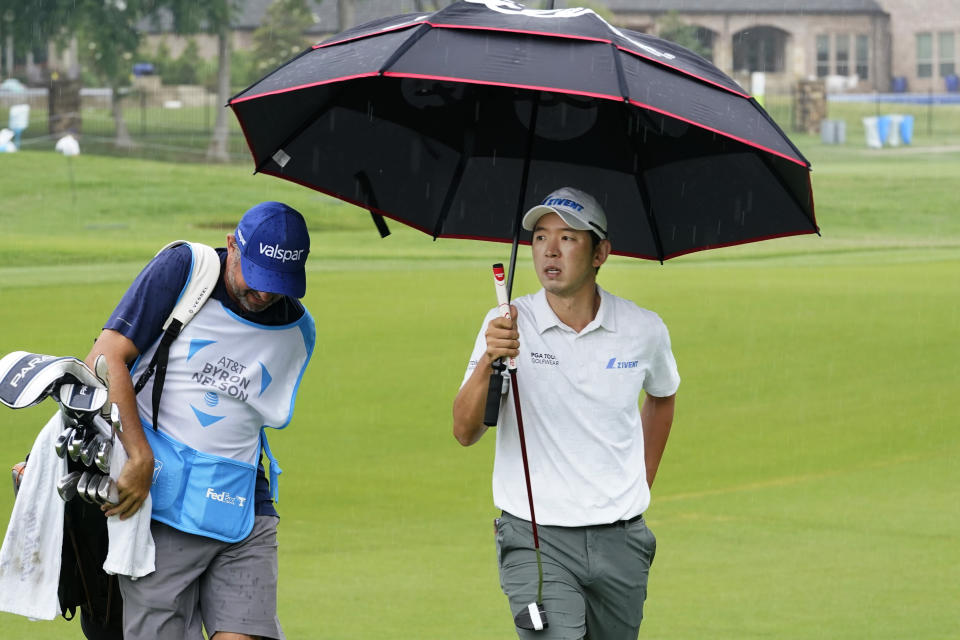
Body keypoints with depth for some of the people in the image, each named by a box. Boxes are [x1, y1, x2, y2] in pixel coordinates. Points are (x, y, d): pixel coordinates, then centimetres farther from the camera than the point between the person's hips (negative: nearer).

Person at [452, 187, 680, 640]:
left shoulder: (644, 330, 3)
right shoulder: (508, 327, -4)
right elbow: (465, 432, -12)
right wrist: (488, 363, -28)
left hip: (620, 543, 3)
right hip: (535, 538, -3)